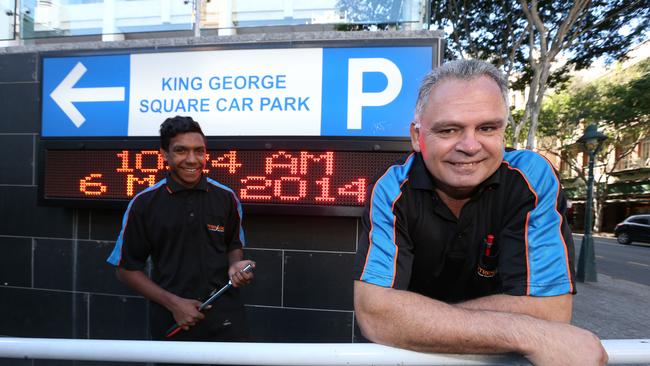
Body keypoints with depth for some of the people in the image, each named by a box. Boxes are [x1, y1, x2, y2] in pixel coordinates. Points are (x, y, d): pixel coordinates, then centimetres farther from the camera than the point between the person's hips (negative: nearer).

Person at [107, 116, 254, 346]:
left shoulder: (226, 197, -5)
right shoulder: (143, 204, -8)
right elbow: (126, 269, -1)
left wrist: (235, 266, -11)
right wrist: (172, 302, -11)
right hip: (171, 319, 0)